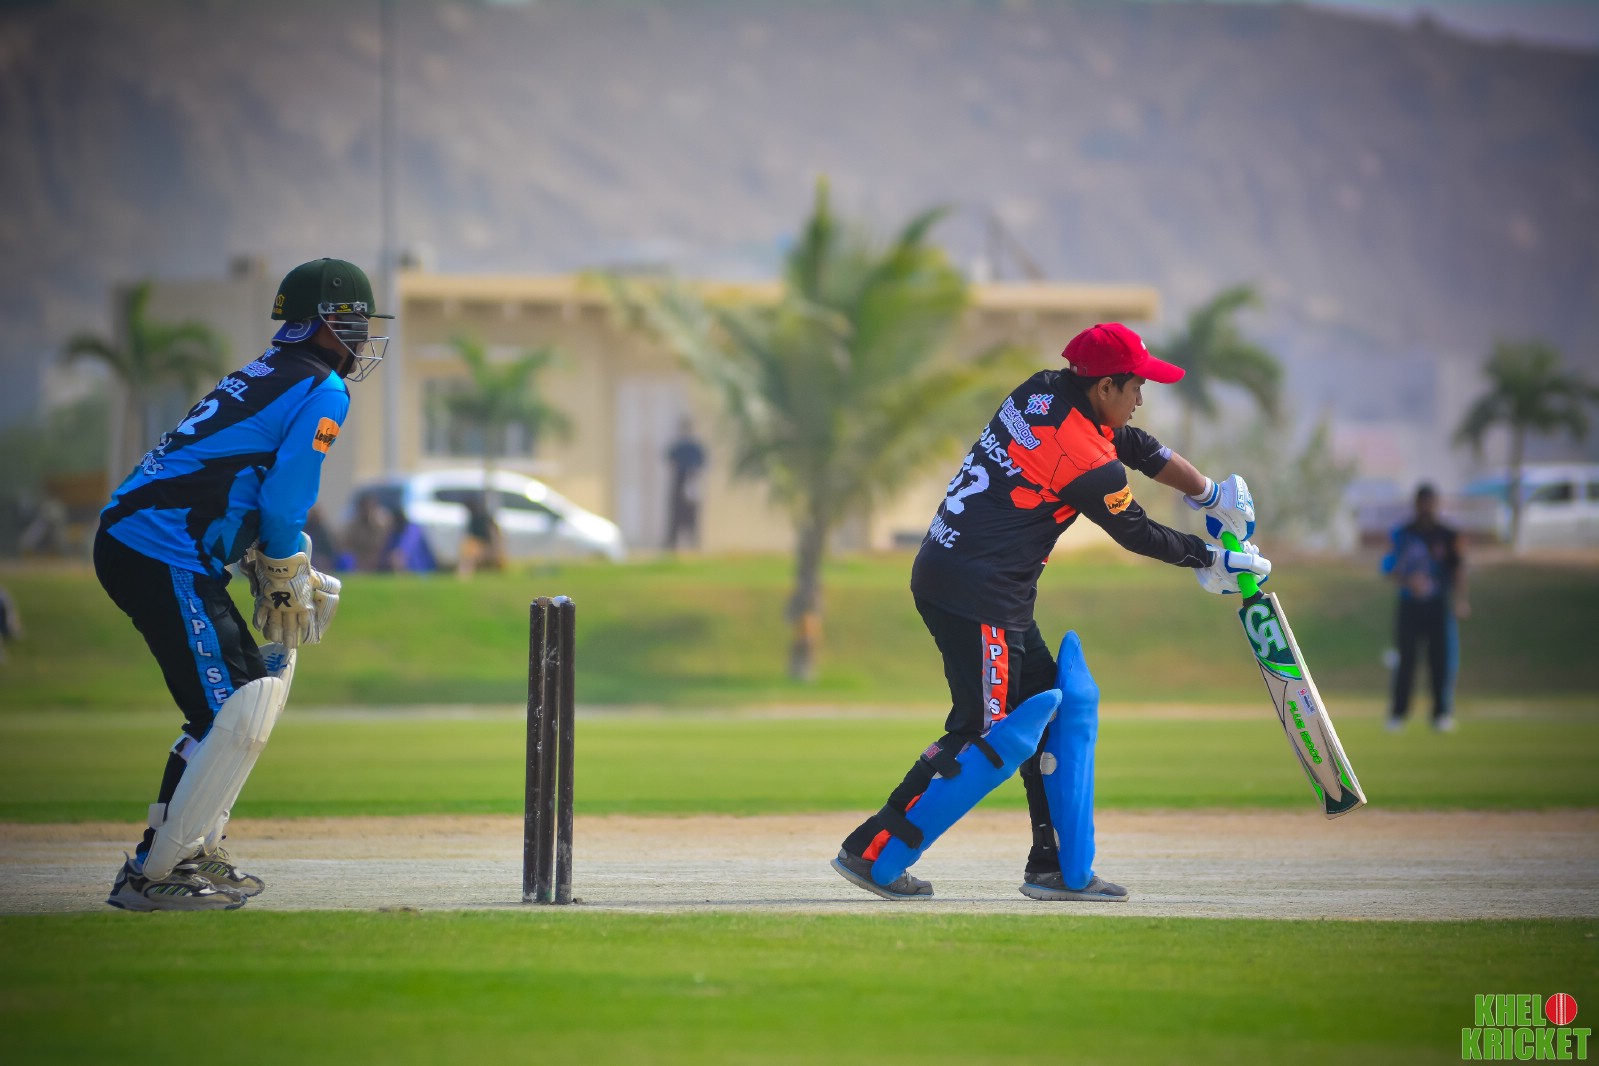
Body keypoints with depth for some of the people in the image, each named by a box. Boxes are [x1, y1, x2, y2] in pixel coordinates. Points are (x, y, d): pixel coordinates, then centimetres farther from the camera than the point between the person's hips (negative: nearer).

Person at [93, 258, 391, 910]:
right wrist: (285, 585, 2)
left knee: (260, 682, 18)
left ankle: (194, 853, 19)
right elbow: (282, 502, -14)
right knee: (233, 714, -9)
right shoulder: (323, 391, -6)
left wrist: (289, 577, 16)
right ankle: (151, 875, -8)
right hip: (166, 560, -10)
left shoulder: (266, 375, 23)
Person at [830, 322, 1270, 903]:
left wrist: (1212, 494, 24)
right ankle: (871, 851, -5)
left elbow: (1137, 445, 20)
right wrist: (1212, 559, 13)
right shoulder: (1090, 463, -17)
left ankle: (1056, 868, 15)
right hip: (976, 595, -10)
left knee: (1056, 706, 14)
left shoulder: (1044, 392, 8)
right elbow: (1138, 533, -2)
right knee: (987, 736, -7)